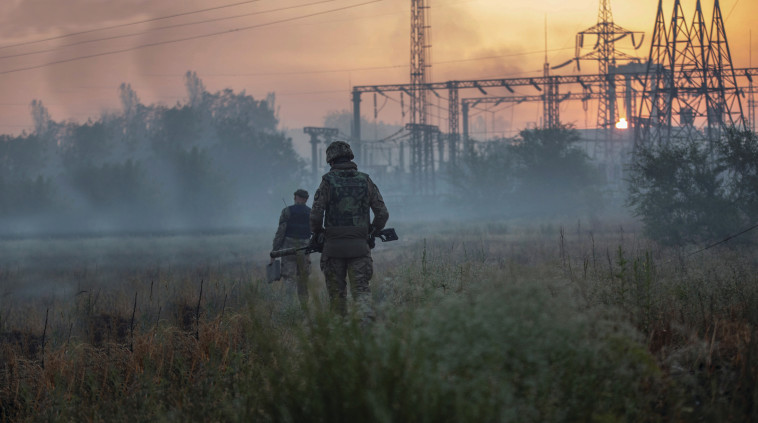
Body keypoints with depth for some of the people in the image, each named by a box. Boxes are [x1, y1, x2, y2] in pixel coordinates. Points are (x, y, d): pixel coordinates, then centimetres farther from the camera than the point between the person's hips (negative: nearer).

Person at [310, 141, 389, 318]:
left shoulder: (328, 181, -4)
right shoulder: (365, 180, 5)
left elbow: (316, 214, -9)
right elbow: (382, 213, 3)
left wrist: (316, 234, 10)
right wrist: (372, 231, 21)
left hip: (334, 245, -1)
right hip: (359, 245, 1)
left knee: (336, 291, 10)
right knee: (360, 288, 2)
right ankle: (367, 315, -24)